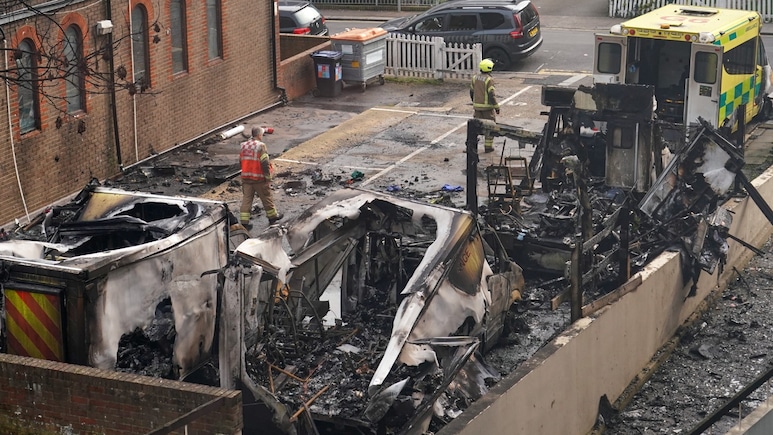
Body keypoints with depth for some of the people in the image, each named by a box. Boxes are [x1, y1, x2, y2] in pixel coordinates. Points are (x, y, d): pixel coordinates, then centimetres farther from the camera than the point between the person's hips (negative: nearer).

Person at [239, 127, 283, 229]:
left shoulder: (244, 145, 7)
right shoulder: (261, 146, -15)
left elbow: (240, 160, 14)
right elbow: (265, 163, -19)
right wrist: (268, 177, -11)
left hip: (246, 177, 5)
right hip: (259, 178, -5)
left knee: (246, 198, 5)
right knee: (266, 197, 12)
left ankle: (244, 222, 1)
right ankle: (272, 216, 27)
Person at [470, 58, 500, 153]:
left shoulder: (475, 78, 3)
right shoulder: (489, 79, -16)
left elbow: (472, 92, 11)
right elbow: (491, 94, -19)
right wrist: (496, 107, -13)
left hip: (477, 106, 5)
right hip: (487, 106, -5)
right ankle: (488, 146, 10)